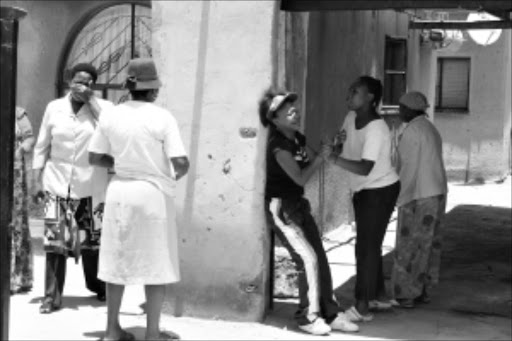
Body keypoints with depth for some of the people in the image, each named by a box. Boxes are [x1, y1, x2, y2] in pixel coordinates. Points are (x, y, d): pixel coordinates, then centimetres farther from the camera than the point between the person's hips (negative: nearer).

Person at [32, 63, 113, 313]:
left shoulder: (102, 107, 0)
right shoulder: (54, 108, 5)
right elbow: (42, 147, 9)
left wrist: (90, 99, -16)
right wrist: (37, 180, 4)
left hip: (90, 186, -1)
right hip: (57, 183, 1)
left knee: (91, 239, 8)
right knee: (55, 240, -4)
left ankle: (97, 285, 30)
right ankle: (52, 296, 2)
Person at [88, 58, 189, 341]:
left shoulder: (111, 115, -1)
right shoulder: (162, 117, -12)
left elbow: (95, 157, 5)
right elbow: (181, 162, -17)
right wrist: (178, 174, 5)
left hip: (120, 190, 4)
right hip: (153, 192, -4)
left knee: (117, 259, 14)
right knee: (156, 263, 7)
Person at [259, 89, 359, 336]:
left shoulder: (298, 139, 8)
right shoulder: (278, 144, -19)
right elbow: (300, 177, -19)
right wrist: (321, 156, -10)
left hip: (298, 205, 9)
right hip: (281, 208, -9)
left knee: (320, 259, 6)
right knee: (308, 259, -13)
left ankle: (331, 314, 15)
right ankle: (308, 317, 1)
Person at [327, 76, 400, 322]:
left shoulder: (376, 128, -26)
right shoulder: (351, 117, -1)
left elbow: (364, 168, -33)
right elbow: (349, 150, 14)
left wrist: (334, 159, -39)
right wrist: (341, 140, -7)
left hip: (380, 190, -9)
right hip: (362, 190, 9)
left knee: (367, 247, -8)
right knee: (369, 245, 18)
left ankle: (362, 307, -3)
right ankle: (379, 296, 32)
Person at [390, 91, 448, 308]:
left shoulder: (412, 130, -14)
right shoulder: (430, 129, 14)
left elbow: (410, 168, -18)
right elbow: (430, 166, 14)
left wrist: (402, 198, -14)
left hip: (418, 197, -9)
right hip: (437, 193, 9)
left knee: (409, 247, -1)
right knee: (427, 243, 13)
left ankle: (405, 295, 4)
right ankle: (421, 290, 20)